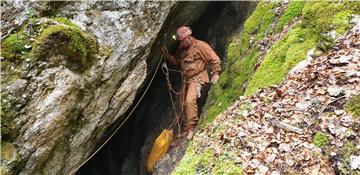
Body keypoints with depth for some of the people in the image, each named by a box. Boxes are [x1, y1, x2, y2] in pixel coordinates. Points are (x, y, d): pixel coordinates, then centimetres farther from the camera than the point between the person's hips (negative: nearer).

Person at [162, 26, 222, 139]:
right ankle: (186, 127, 25)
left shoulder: (200, 45, -12)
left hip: (197, 78, -8)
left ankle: (191, 127, -17)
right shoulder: (181, 48, 11)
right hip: (186, 79, 8)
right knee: (183, 103, 11)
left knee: (190, 100, -26)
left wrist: (216, 74, -12)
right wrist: (167, 56, 1)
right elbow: (175, 61, 18)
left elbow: (214, 59, -10)